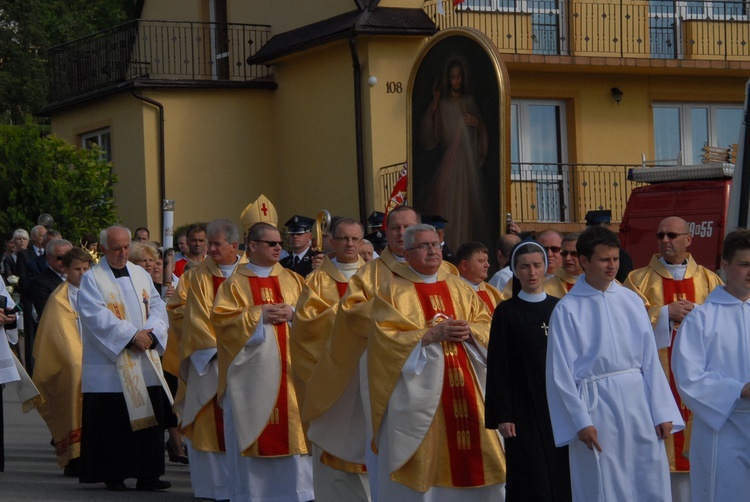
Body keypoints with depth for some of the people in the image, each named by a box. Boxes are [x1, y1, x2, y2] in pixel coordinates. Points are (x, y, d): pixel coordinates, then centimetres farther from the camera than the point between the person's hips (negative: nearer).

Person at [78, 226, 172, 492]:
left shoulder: (141, 275, 14)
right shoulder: (92, 279, -3)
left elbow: (158, 306, 9)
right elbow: (96, 316, -14)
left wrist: (151, 333, -11)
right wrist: (131, 335, -18)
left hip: (145, 363, 5)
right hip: (110, 364, -5)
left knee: (150, 417, 3)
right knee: (112, 421, -3)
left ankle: (147, 474, 8)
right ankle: (113, 476, 5)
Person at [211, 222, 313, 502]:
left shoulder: (293, 280, 14)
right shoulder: (235, 284, 5)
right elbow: (221, 318, -6)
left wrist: (292, 312, -10)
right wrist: (258, 315, -14)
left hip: (288, 367, 3)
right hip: (253, 368, -3)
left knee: (293, 425, -1)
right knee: (253, 424, -3)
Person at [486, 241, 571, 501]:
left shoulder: (559, 308, 8)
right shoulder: (507, 312, -1)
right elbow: (498, 366, -4)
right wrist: (502, 415, -10)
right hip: (524, 409, -3)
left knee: (562, 478, 2)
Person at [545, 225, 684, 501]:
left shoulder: (632, 301, 6)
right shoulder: (567, 310, -4)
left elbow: (650, 359, 6)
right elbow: (561, 372, -5)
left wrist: (662, 412, 2)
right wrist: (581, 421, -10)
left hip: (637, 401, 3)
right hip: (596, 406, -3)